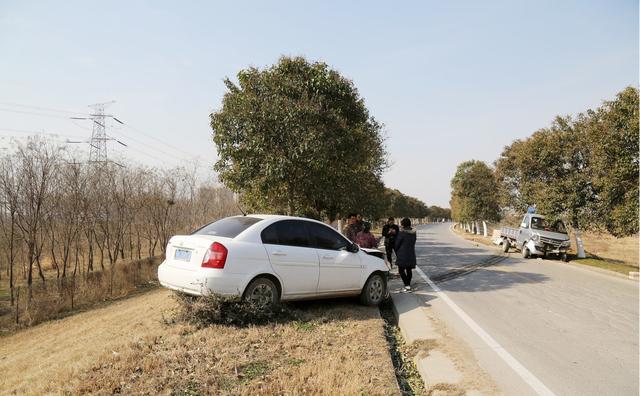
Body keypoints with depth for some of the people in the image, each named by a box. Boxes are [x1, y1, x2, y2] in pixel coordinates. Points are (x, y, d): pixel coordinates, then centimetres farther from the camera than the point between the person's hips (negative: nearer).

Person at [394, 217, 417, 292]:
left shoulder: (401, 233, -16)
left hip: (403, 255, -7)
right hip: (411, 254, 7)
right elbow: (413, 243, 11)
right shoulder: (413, 233, 5)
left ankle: (407, 286, -8)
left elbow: (397, 244, -8)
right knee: (409, 269, 14)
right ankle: (408, 285, 20)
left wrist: (397, 252, 8)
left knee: (401, 270, 0)